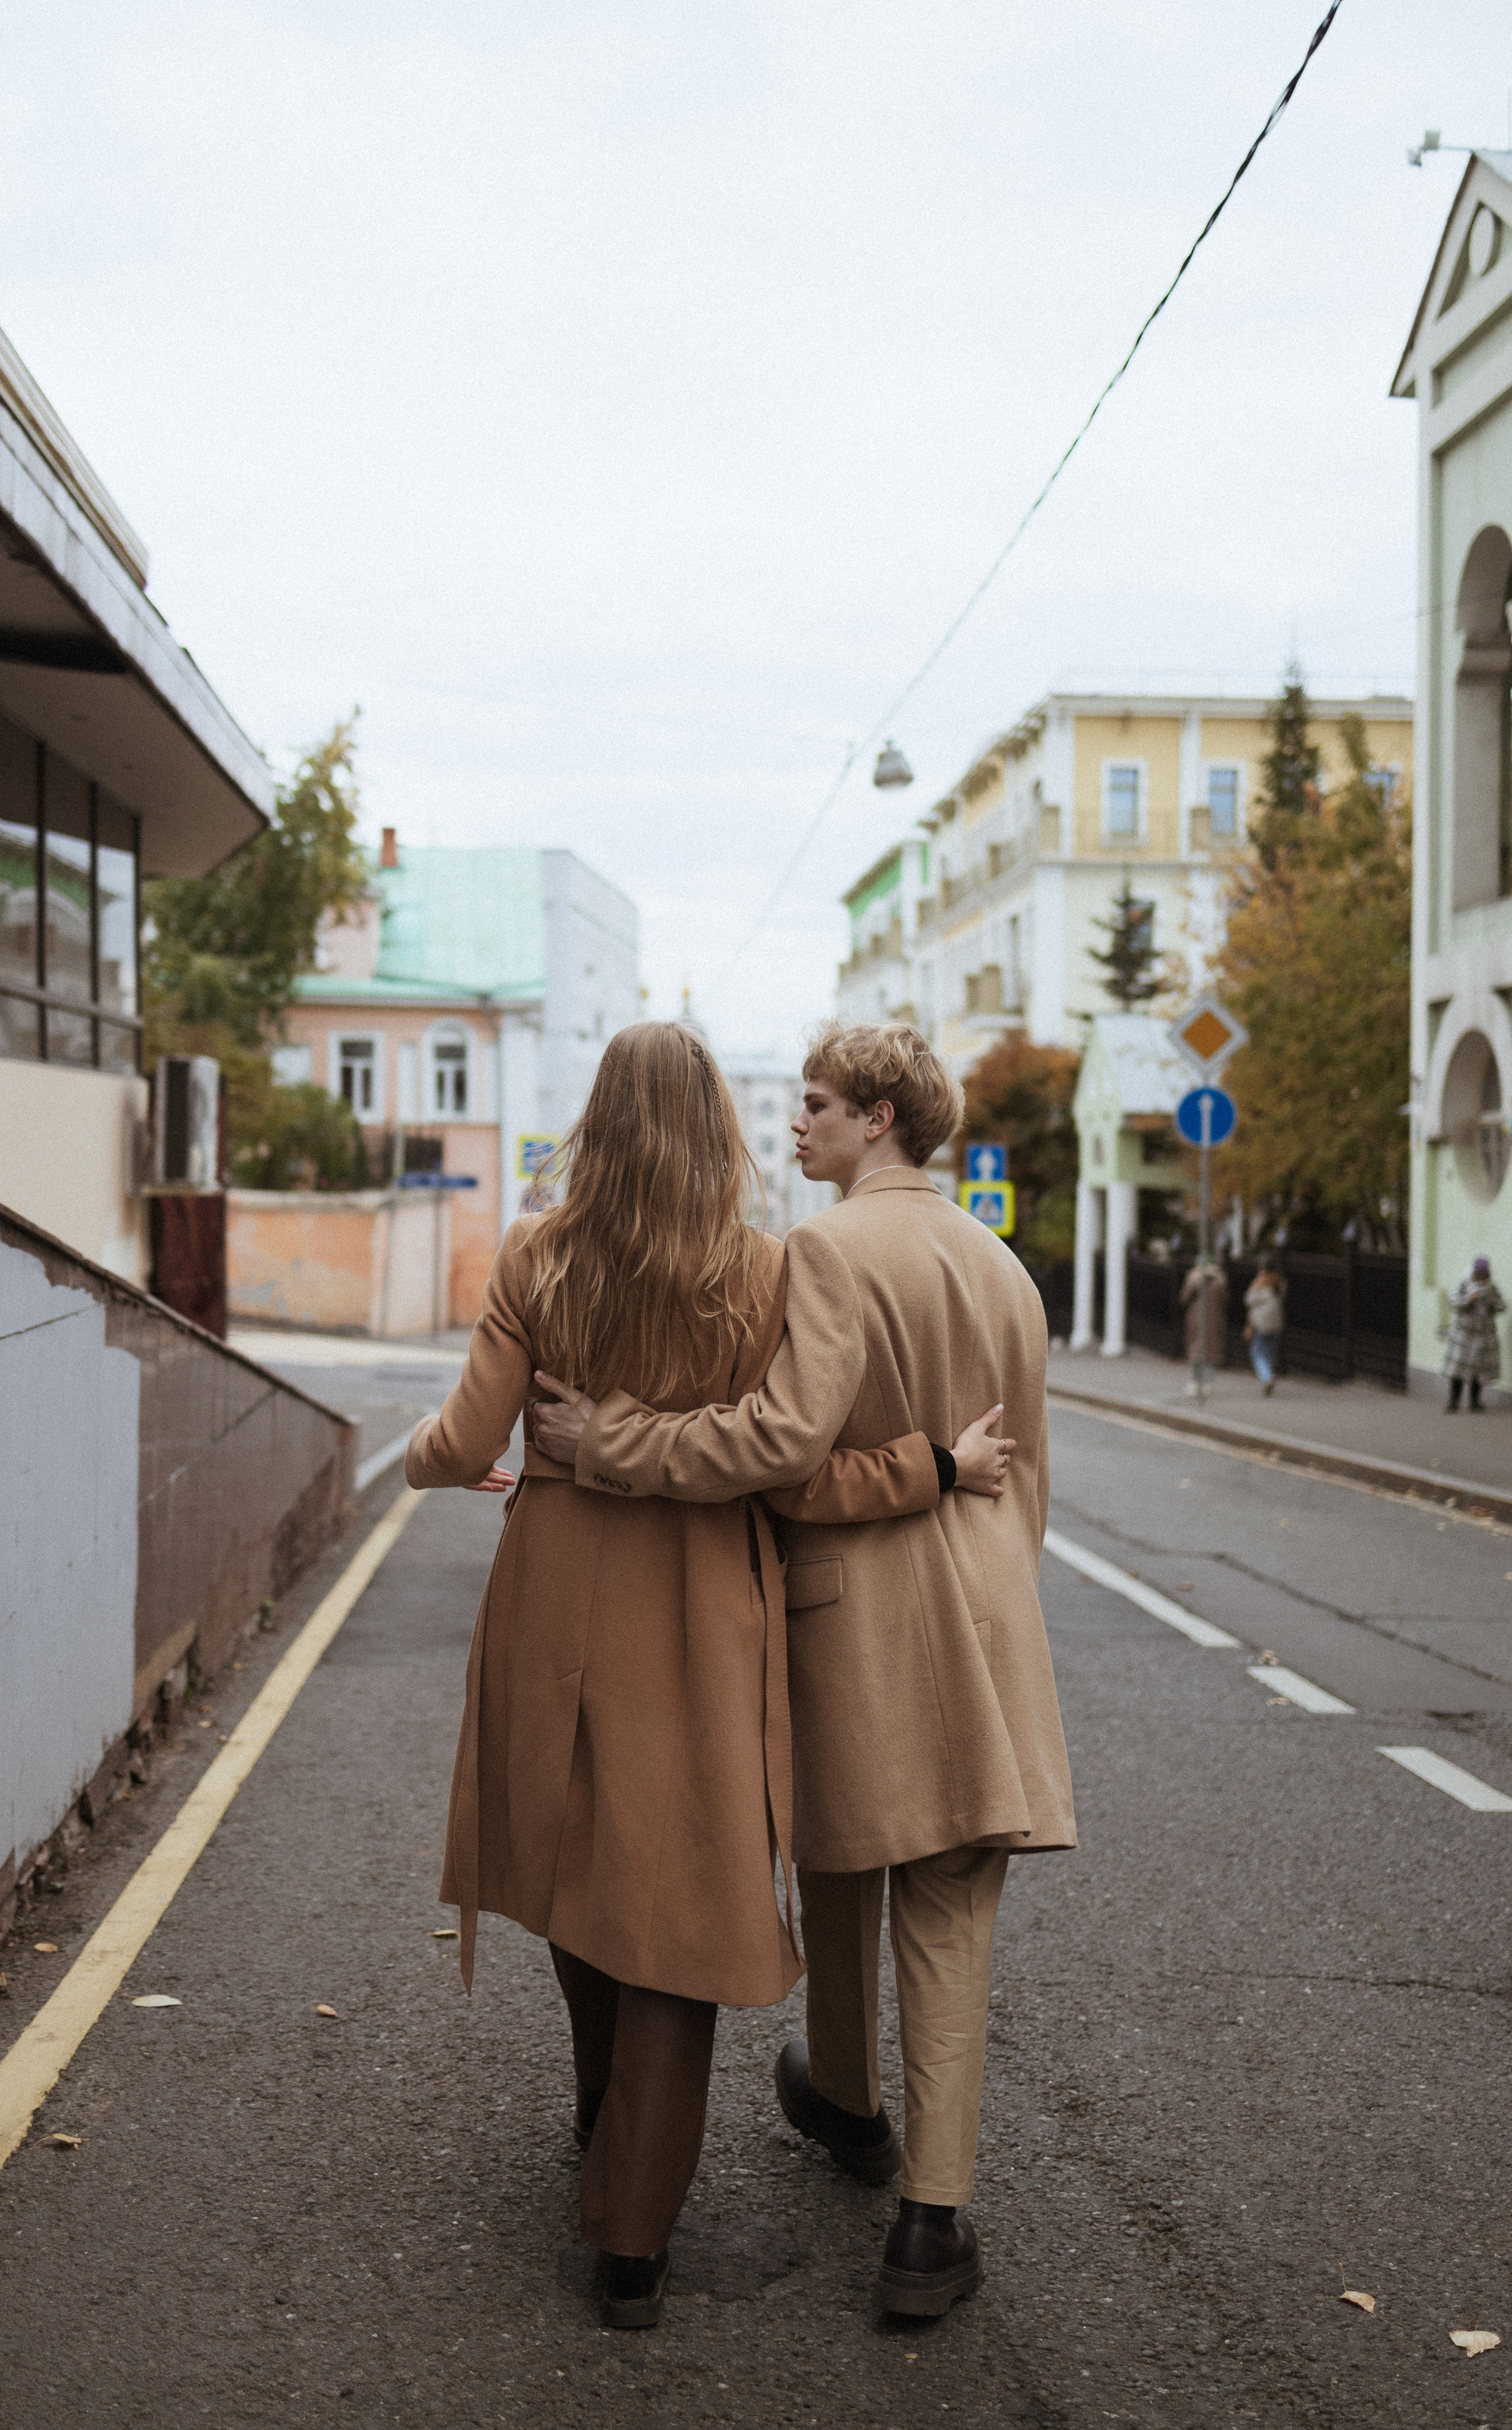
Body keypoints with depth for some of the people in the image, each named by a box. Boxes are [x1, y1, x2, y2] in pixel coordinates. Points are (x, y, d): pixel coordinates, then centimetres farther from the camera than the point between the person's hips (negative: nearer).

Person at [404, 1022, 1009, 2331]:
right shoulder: (765, 1272, -10)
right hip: (700, 1611, -2)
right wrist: (940, 1465, -2)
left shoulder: (537, 1258, -5)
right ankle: (633, 2237, 8)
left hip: (560, 1596, 3)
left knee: (578, 1864, 23)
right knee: (680, 1897, 6)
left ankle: (609, 2126, 45)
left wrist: (427, 1451, 18)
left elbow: (468, 1443, -4)